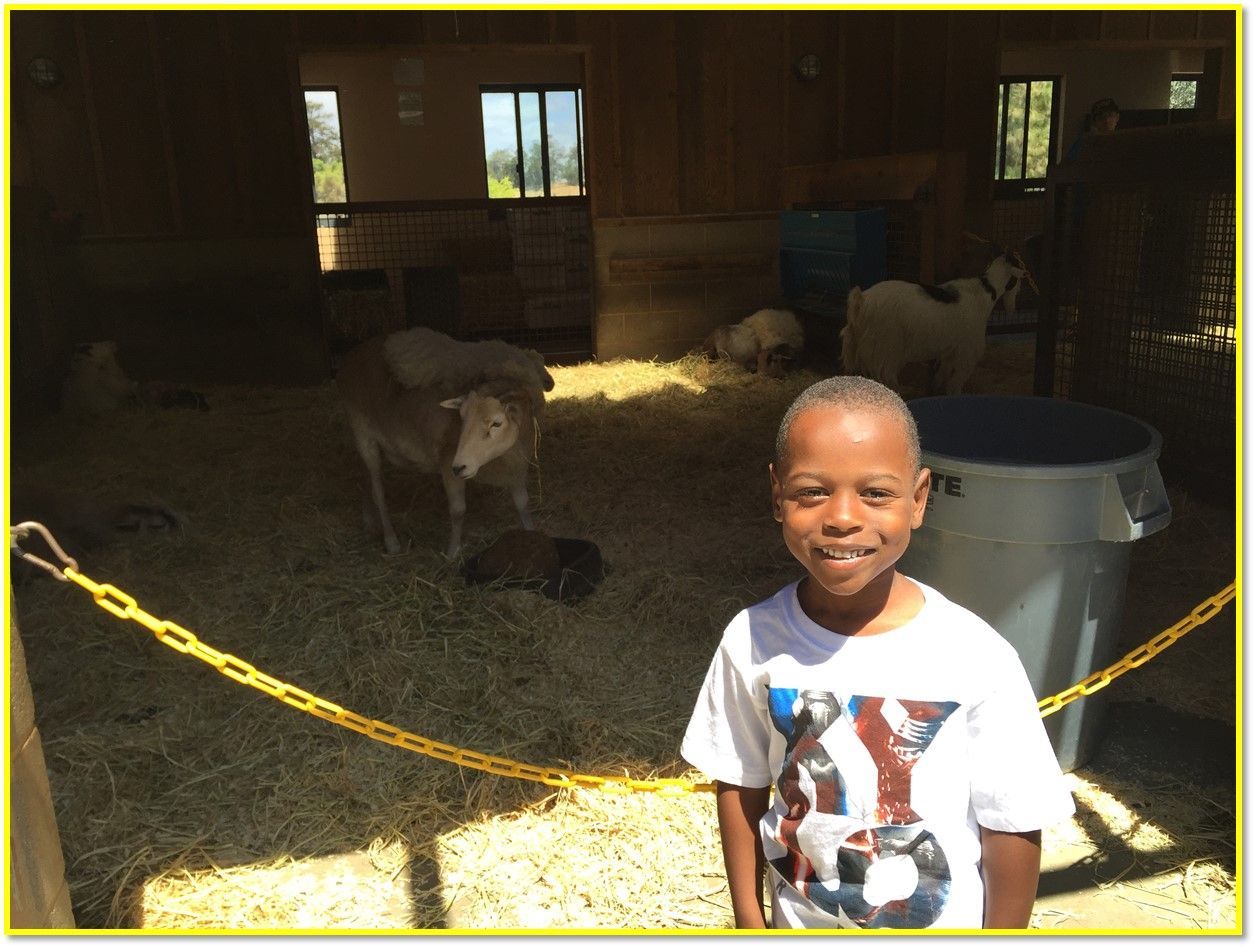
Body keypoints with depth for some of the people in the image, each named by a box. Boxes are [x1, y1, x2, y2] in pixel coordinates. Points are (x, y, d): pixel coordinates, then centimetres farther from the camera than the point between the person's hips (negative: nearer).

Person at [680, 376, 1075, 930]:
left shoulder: (978, 661, -26)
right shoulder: (752, 641, -19)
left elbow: (1012, 827, -13)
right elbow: (740, 787, -4)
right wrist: (750, 922, 2)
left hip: (941, 922, -1)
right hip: (800, 922, 2)